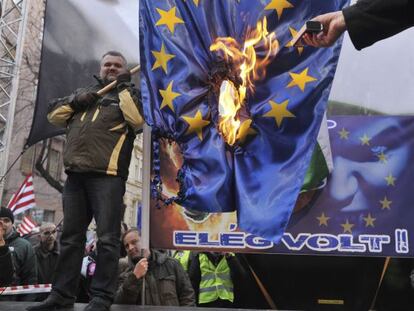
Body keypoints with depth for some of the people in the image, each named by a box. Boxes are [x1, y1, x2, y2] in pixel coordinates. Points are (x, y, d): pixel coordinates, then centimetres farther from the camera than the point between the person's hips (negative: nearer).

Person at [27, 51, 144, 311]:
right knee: (71, 237, 8)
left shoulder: (130, 94, 12)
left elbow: (138, 120, -9)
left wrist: (125, 87, -1)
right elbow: (54, 116, 21)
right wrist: (75, 100, 4)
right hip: (75, 175, 6)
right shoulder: (84, 91, 27)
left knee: (107, 238, -7)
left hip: (108, 176, -5)